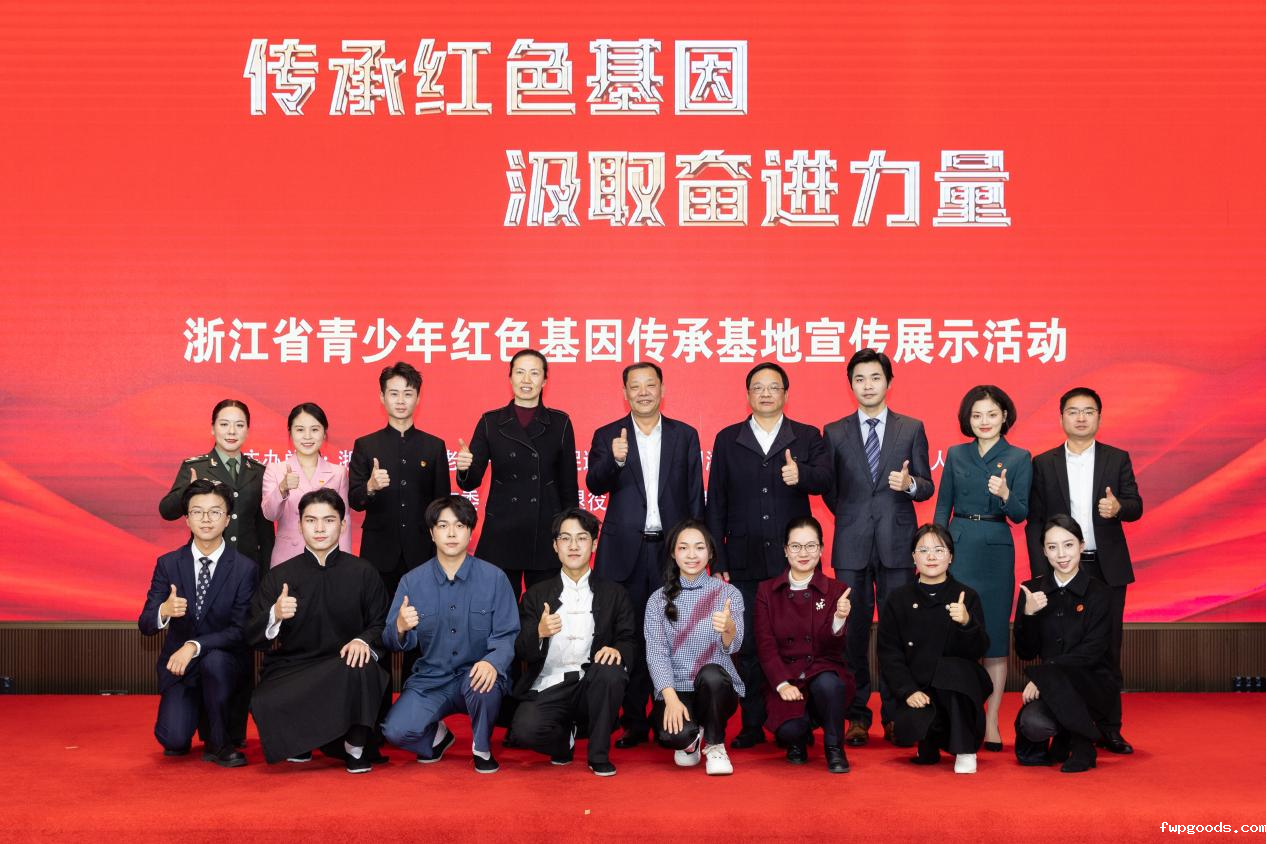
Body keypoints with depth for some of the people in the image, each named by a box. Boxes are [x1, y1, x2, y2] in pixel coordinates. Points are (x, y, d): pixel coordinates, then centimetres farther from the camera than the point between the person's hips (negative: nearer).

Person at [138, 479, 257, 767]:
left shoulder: (245, 568, -8)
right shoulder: (167, 564, -2)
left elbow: (240, 630, -13)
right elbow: (145, 625, -5)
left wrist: (195, 646, -28)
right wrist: (164, 611, -29)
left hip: (224, 664, -1)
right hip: (178, 667, 1)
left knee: (213, 660, -37)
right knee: (172, 739, -20)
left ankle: (218, 743, -14)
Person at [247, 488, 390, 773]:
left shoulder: (363, 573, 6)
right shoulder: (279, 576, 6)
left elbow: (381, 625, 5)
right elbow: (253, 637, 3)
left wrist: (363, 641, -18)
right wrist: (275, 616, -19)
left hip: (343, 667, 0)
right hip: (289, 671, 1)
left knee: (362, 672, -36)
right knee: (265, 705, -32)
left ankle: (355, 747, -10)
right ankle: (299, 741, 4)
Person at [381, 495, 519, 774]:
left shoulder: (493, 578, -3)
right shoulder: (412, 581, 1)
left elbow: (507, 635, -6)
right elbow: (393, 642, 1)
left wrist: (492, 663, -28)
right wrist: (400, 628, -24)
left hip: (476, 677, -2)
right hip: (430, 680, 2)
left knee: (483, 683, -36)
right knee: (395, 730, -22)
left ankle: (482, 748, -3)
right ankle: (437, 736, 17)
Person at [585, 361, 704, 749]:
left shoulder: (685, 435, 8)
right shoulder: (607, 436, 6)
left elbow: (695, 495, 8)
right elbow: (595, 485, -7)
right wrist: (615, 460, -26)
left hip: (672, 549, 0)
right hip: (625, 552, 0)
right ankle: (634, 722, 11)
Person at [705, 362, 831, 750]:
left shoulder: (807, 437, 8)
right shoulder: (727, 439, 9)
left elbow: (825, 479, -8)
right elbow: (716, 504, 7)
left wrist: (800, 473, -31)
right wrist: (718, 561, 2)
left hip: (792, 561, -1)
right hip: (745, 563, 1)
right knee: (749, 646, 3)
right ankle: (752, 725, 12)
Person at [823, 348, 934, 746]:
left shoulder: (911, 428, 8)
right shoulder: (835, 432, 8)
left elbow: (927, 487, 6)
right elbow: (829, 489, 13)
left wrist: (910, 483, -14)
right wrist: (851, 519, 5)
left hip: (897, 544, 0)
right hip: (852, 547, 0)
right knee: (853, 630, 2)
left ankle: (895, 715, 11)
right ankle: (857, 716, 10)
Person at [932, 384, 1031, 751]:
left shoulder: (1019, 458, 2)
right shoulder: (956, 455, 9)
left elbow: (1020, 514, -3)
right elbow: (942, 507, 11)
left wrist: (1005, 494, -23)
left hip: (996, 550, -2)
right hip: (957, 546, 2)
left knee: (995, 634, 1)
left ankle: (991, 724, 7)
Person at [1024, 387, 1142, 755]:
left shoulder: (1118, 459, 7)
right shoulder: (1043, 464, 6)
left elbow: (1136, 506, 0)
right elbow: (1034, 521, 4)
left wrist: (1118, 507, -24)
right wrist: (1041, 571, -5)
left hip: (1108, 568, 1)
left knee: (1108, 649, 4)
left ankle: (1109, 728, 12)